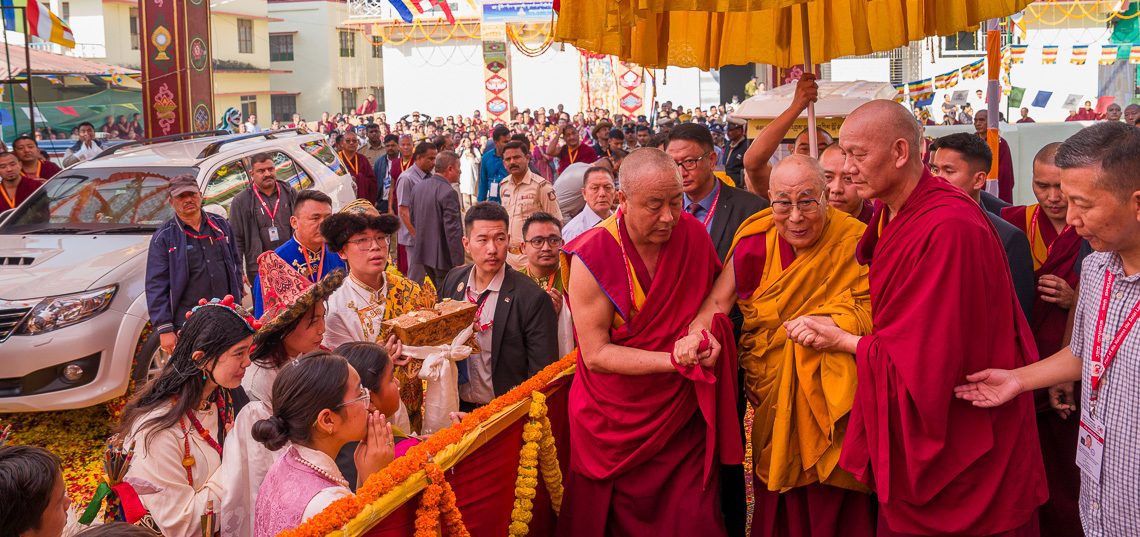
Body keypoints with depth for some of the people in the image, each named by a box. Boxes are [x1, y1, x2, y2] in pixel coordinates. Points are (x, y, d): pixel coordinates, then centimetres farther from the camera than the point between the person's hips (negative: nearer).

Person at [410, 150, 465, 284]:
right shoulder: (449, 193, -19)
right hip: (443, 257, -8)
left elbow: (413, 220, 16)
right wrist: (458, 264, -18)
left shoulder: (417, 188, 6)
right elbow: (453, 231, -21)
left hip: (423, 252, 8)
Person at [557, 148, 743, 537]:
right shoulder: (591, 257, -17)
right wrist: (674, 360, -24)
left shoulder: (693, 234, -6)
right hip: (615, 426, -2)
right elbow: (595, 354, -17)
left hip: (684, 416, 3)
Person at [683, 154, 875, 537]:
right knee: (778, 506, 18)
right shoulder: (756, 243, -8)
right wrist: (697, 335, -22)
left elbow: (875, 310, -13)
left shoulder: (855, 243, -14)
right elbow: (718, 301, -4)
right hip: (774, 399, 3)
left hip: (831, 395, -2)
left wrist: (831, 326, -28)